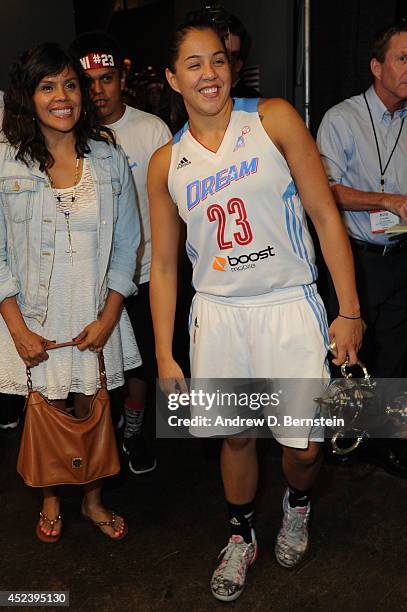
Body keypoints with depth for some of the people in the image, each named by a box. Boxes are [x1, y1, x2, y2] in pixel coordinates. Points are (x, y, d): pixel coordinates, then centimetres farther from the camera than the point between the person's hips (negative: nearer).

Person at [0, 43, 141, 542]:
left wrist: (109, 316, -6)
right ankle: (50, 501, 38)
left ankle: (92, 499, 36)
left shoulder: (109, 159, 1)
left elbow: (126, 244, 2)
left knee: (92, 410, 12)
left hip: (97, 317, 1)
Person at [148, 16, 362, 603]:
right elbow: (164, 265, 8)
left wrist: (349, 311, -8)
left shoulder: (274, 118, -3)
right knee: (236, 436, 14)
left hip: (289, 304, -2)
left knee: (303, 446, 3)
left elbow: (326, 215, -4)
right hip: (218, 312, 2)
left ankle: (297, 505, 40)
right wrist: (165, 355, 4)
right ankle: (241, 538, 40)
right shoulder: (166, 163, 4)